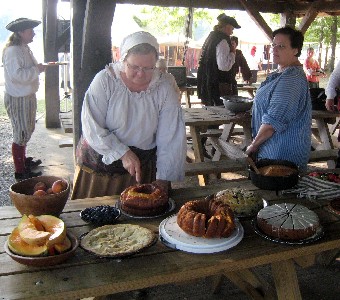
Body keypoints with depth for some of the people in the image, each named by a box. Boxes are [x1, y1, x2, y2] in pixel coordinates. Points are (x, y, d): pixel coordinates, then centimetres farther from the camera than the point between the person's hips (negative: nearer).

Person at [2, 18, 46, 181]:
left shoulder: (25, 49, 11)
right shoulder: (12, 51, -20)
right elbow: (17, 75, -30)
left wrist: (39, 66, 7)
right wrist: (37, 69, -23)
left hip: (28, 96, 10)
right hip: (17, 99, -10)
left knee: (27, 131, 21)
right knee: (21, 134, -3)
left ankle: (23, 160, 38)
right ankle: (20, 172, 7)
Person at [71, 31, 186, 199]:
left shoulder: (164, 89, -8)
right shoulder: (104, 80, -12)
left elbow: (171, 140, -10)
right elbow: (92, 128, -17)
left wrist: (163, 179, -16)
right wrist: (123, 153, -25)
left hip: (142, 168, 1)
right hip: (100, 161, -1)